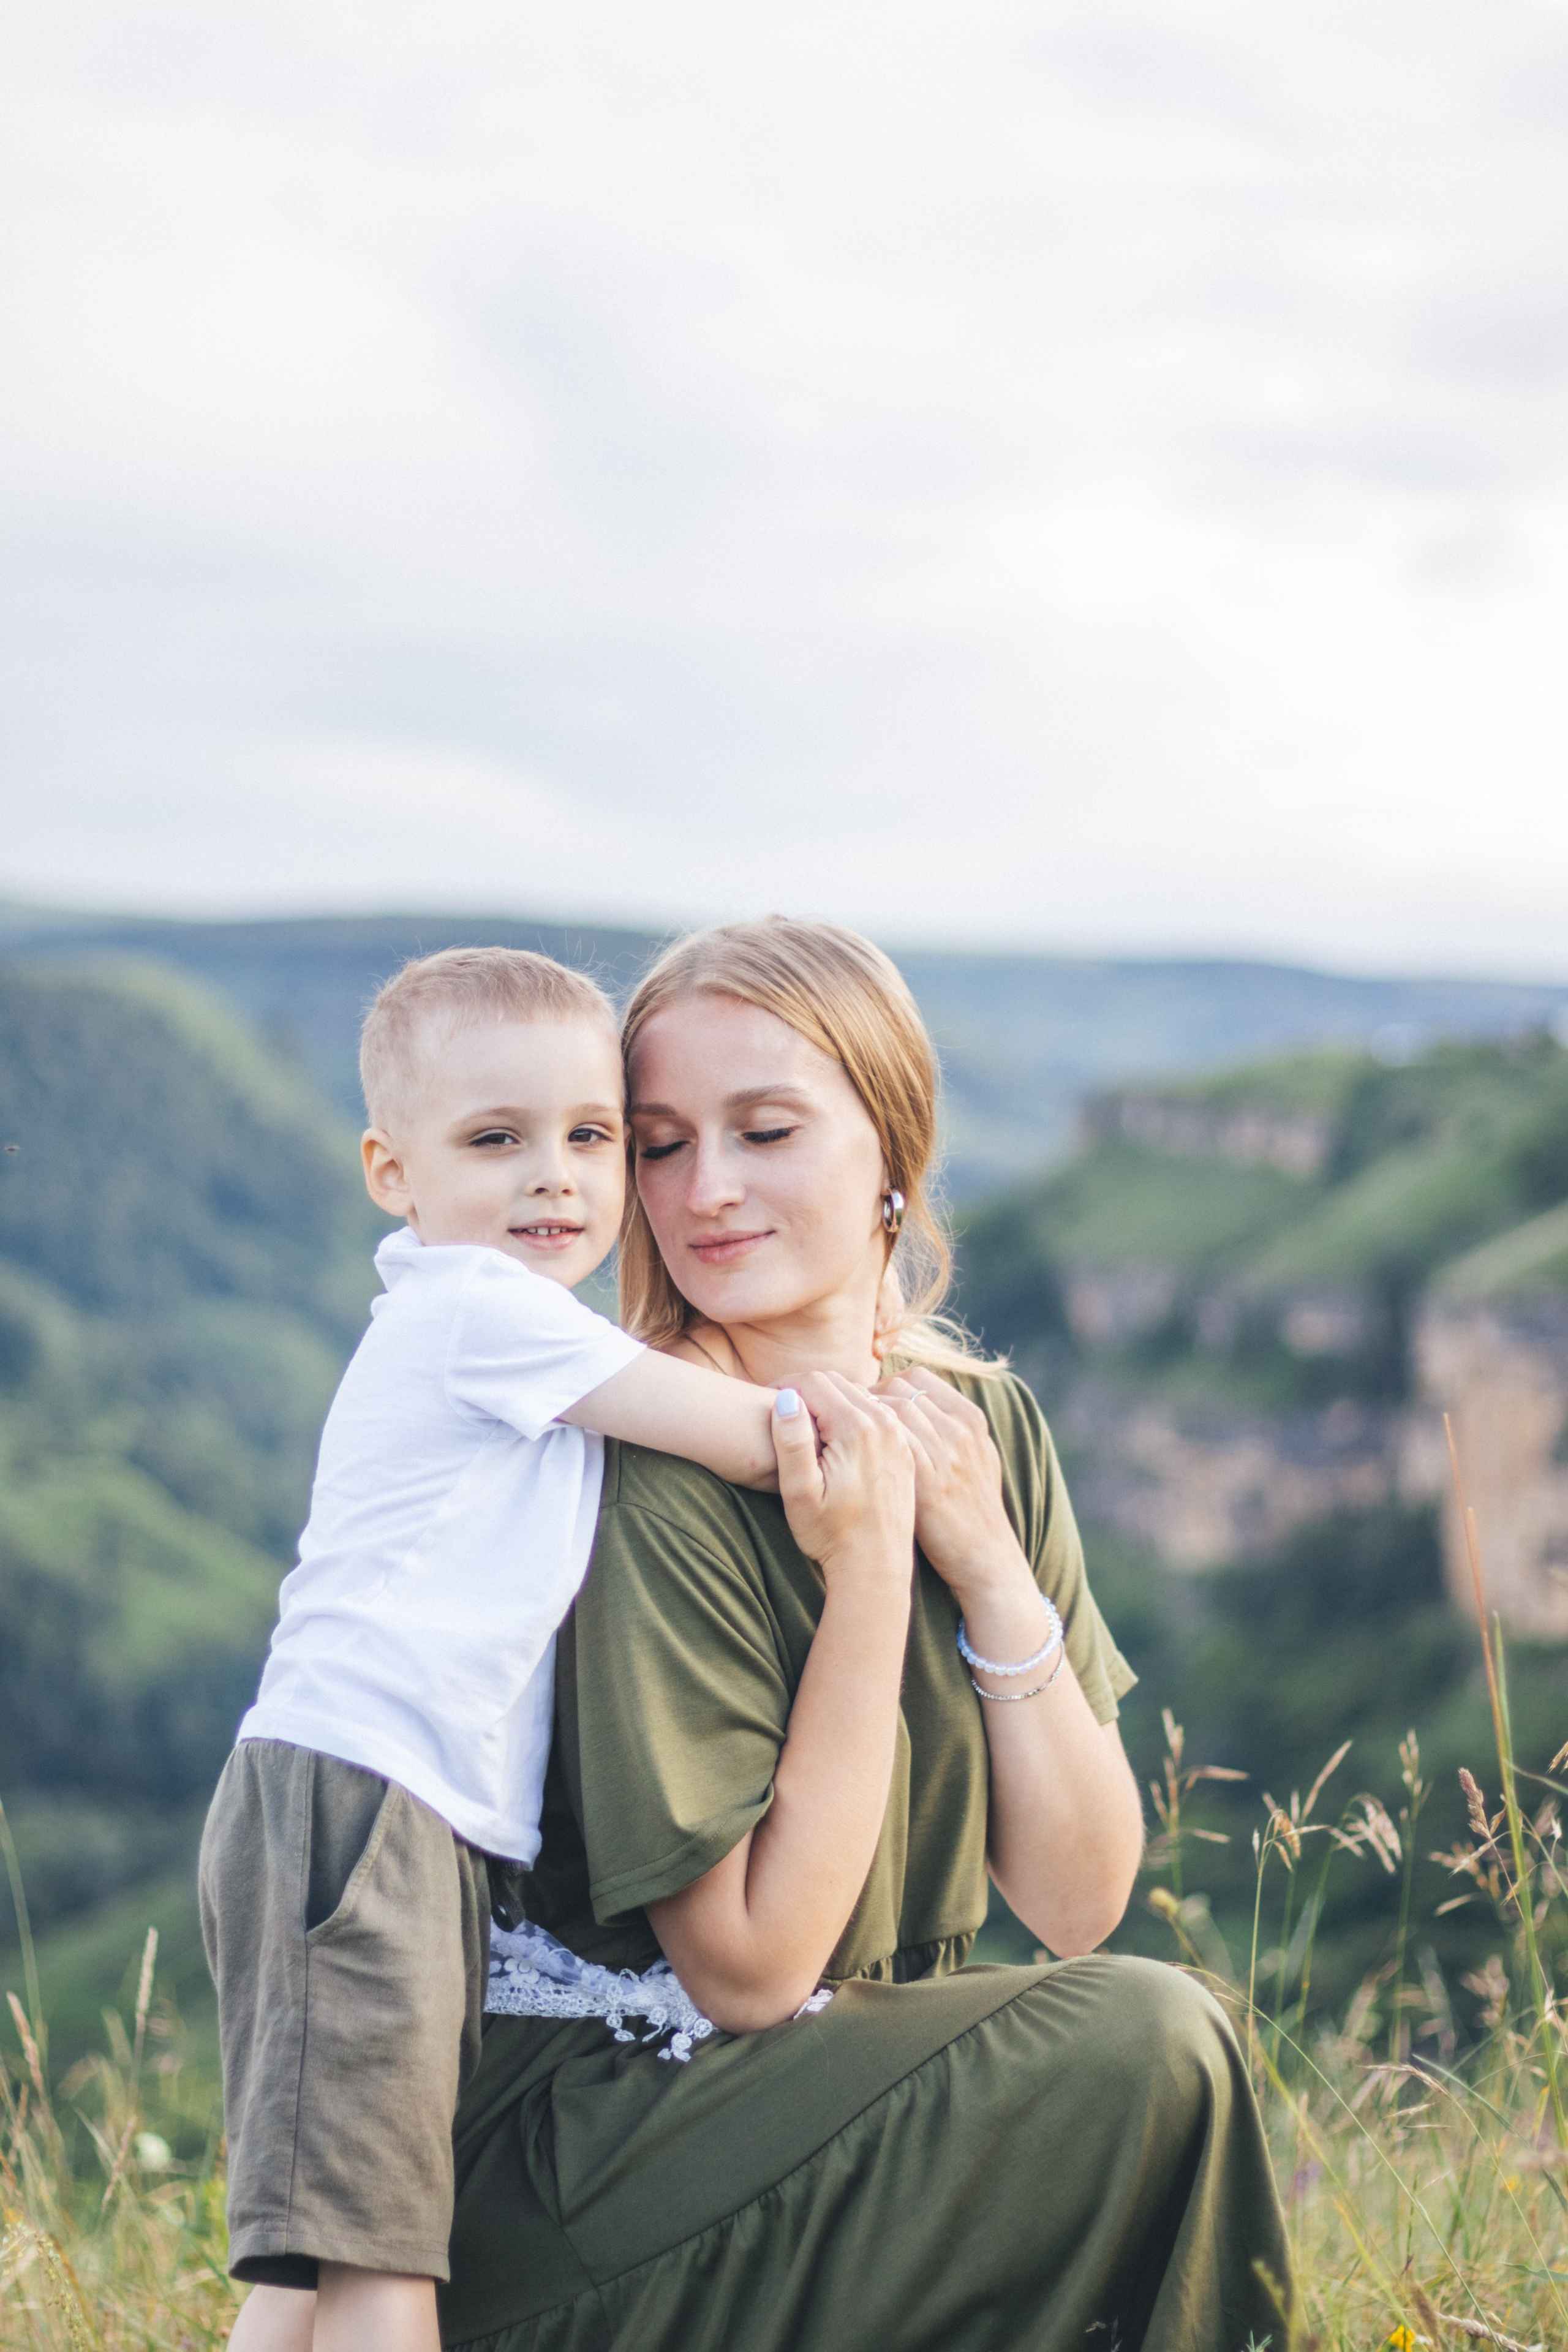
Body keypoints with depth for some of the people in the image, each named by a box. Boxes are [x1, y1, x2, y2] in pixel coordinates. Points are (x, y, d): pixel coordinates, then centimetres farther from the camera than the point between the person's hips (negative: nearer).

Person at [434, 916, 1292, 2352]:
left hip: (849, 2084, 7)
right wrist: (867, 1572, -22)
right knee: (1146, 2047, -21)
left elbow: (1079, 1901, -1)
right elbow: (751, 1967, -19)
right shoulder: (665, 1491, -20)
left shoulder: (983, 1426, 1)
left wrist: (984, 1561, -13)